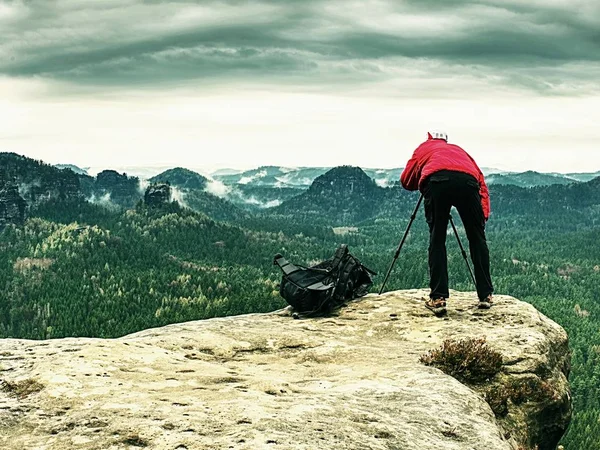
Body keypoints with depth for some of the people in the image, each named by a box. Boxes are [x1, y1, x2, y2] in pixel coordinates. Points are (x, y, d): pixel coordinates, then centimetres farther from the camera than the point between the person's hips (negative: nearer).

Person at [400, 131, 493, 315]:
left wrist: (421, 183, 51)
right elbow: (481, 182, 27)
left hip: (437, 179, -1)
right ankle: (486, 296, 16)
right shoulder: (458, 150, 40)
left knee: (437, 240, 8)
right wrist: (483, 215, 20)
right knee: (477, 239, 13)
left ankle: (438, 298, 4)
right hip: (467, 180, 2)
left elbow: (406, 181, 31)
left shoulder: (424, 148, 37)